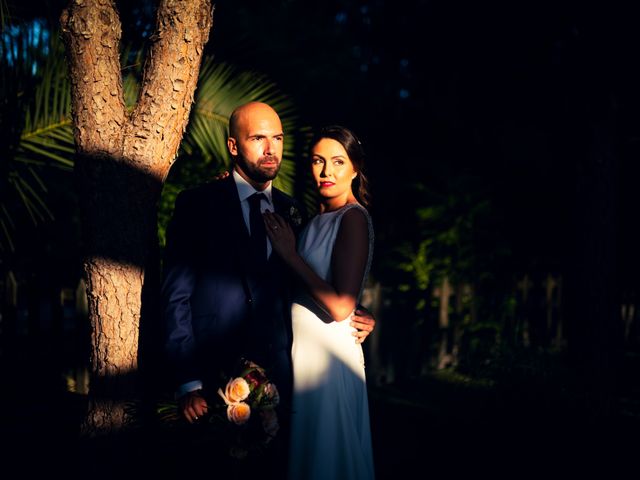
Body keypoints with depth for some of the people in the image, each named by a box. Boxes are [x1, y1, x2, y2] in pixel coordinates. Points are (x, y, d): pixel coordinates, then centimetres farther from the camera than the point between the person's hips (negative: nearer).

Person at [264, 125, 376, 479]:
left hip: (327, 352, -9)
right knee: (307, 448, 16)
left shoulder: (353, 218, -15)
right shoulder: (321, 219, 12)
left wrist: (291, 254, -17)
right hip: (305, 347, 9)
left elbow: (341, 306, -22)